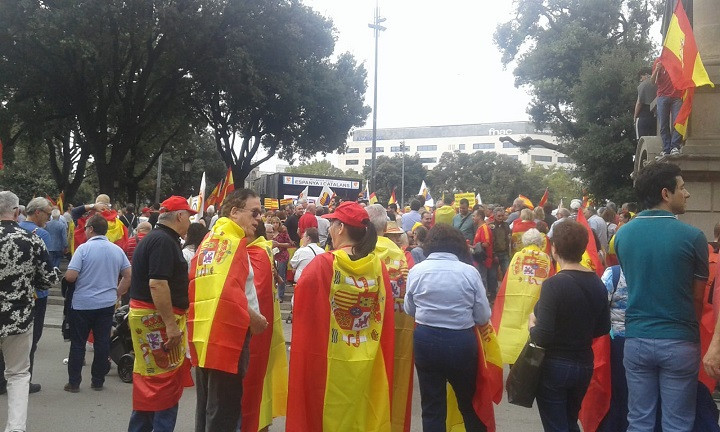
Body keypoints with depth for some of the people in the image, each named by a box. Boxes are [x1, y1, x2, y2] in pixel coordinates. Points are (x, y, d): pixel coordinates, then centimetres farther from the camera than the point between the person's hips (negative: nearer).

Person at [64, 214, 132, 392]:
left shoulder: (84, 248, -11)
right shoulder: (117, 250, 3)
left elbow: (70, 276, -16)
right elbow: (128, 276, 8)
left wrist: (66, 276, 6)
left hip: (82, 304, -3)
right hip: (107, 304, 4)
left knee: (78, 344, 7)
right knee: (102, 343, 9)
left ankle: (74, 382, 13)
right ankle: (98, 381, 15)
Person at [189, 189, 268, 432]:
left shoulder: (208, 241, 15)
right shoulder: (235, 241, -13)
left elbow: (196, 287, 16)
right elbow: (230, 293, -23)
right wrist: (254, 319, -10)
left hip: (203, 332, 9)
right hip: (226, 334, -9)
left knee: (206, 407, 18)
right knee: (223, 411, -1)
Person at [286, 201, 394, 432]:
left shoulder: (322, 265, -14)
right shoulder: (379, 266, -3)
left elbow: (304, 314, -7)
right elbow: (387, 318, 1)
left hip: (329, 361, -3)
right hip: (369, 363, 4)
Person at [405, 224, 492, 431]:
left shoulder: (416, 270, -4)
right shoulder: (470, 272, -9)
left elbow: (409, 309, 7)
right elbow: (483, 316, -4)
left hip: (426, 340, 1)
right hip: (461, 341, -1)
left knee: (432, 406, 13)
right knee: (469, 401, 20)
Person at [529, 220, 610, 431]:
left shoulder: (553, 284, -22)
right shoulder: (598, 284, -2)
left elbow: (542, 337, -24)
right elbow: (603, 328, 8)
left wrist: (532, 326, -4)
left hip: (555, 366, -6)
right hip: (584, 365, 7)